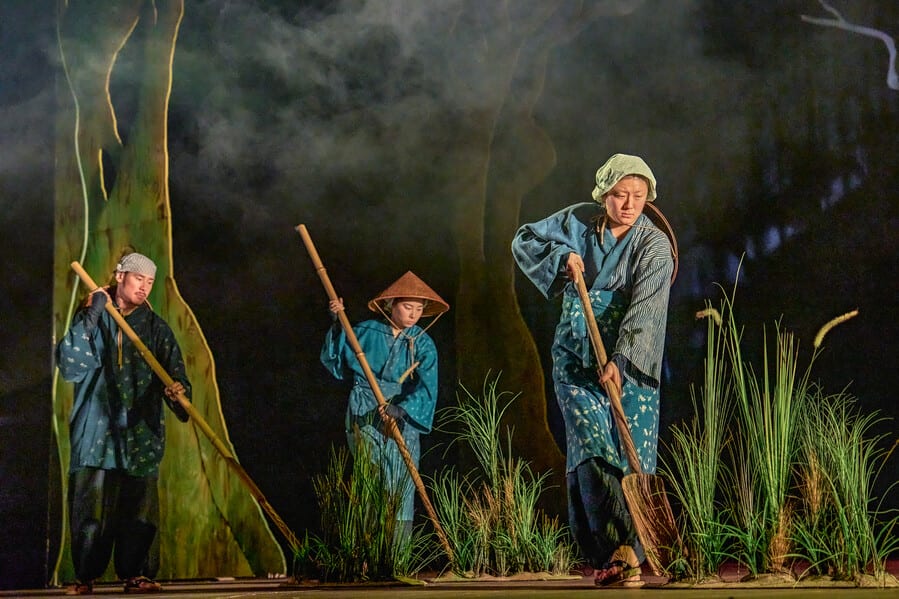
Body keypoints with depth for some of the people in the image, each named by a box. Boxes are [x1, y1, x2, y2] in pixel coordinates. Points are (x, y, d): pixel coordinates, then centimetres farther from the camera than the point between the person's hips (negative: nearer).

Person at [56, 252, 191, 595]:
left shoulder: (155, 327, 12)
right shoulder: (90, 319, 9)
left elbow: (173, 370, 0)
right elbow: (69, 363, -6)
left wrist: (179, 395, -23)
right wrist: (89, 318, -11)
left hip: (139, 432, 1)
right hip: (96, 428, -1)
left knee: (137, 506, -1)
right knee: (90, 505, -4)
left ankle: (134, 574, 6)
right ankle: (85, 576, 3)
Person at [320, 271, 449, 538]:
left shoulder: (422, 343, 1)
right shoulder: (366, 332, 1)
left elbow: (427, 386, -13)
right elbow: (335, 361, 11)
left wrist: (402, 409, -30)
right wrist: (337, 324, -2)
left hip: (402, 418, 1)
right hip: (365, 416, -1)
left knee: (401, 487, -1)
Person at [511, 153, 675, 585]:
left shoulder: (654, 245, -8)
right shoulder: (579, 221, 2)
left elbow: (644, 310, -20)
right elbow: (524, 240, 13)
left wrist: (619, 361, -33)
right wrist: (561, 255, -7)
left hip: (630, 362, -1)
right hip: (576, 357, 1)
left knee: (632, 455, -6)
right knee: (592, 449, -11)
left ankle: (621, 553, 0)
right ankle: (620, 546, -13)